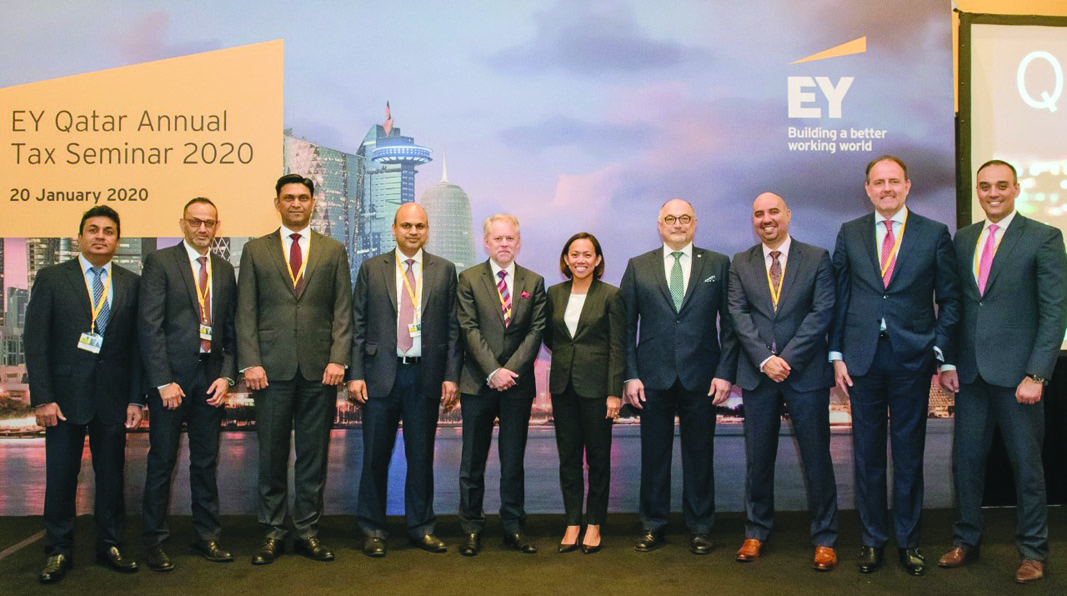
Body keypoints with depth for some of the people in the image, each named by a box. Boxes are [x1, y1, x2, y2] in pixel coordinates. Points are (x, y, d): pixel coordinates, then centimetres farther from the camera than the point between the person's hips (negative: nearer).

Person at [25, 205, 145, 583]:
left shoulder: (131, 284, 6)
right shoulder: (51, 279, 1)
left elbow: (137, 344, 5)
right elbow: (36, 342, -3)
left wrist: (136, 398, 0)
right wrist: (42, 398, -10)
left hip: (112, 396, 2)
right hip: (65, 394, -1)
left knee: (111, 475, 9)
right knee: (60, 477, 6)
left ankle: (110, 546, 23)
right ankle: (58, 552, 21)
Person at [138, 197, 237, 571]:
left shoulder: (224, 270, 12)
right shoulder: (160, 263, -2)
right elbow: (150, 325, -9)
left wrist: (226, 376, 0)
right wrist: (163, 381, -14)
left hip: (211, 378, 4)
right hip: (171, 375, -4)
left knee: (206, 461, 11)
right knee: (162, 460, 5)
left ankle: (207, 536, 23)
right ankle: (155, 540, 18)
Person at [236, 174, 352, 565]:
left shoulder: (333, 251, 10)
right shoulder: (255, 250, 9)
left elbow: (343, 311, 5)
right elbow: (246, 312, 4)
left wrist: (338, 359, -6)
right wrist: (250, 362, -6)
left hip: (319, 369, 1)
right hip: (272, 368, 0)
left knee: (314, 454, 6)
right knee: (272, 454, 5)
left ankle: (308, 532, 17)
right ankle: (272, 533, 17)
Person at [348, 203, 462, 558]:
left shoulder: (445, 270, 7)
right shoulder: (371, 269, 6)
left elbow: (453, 328, 5)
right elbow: (358, 325, 4)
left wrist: (451, 376, -2)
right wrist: (355, 375, -4)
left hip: (426, 375, 1)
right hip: (381, 373, 0)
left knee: (422, 456, 9)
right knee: (375, 456, 5)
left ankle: (421, 527, 23)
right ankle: (373, 531, 19)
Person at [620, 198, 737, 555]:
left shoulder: (718, 265, 6)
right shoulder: (638, 268, 7)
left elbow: (730, 324, 4)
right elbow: (627, 327, 5)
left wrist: (725, 372, -5)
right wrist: (630, 375, -3)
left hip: (701, 378, 0)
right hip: (653, 377, 1)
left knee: (699, 455, 8)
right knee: (653, 454, 8)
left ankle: (699, 528, 22)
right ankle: (653, 526, 22)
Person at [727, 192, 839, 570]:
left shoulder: (817, 258, 3)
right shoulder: (740, 264, 9)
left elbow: (822, 313, -6)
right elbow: (739, 315, 0)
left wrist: (787, 358, -13)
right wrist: (765, 359, -12)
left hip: (806, 372, -1)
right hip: (757, 373, 2)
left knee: (816, 457, 4)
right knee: (758, 457, 9)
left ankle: (824, 538, 17)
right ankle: (756, 532, 23)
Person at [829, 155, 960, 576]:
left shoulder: (935, 234, 3)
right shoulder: (849, 234, 6)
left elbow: (949, 299, 4)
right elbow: (838, 297, 5)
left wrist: (941, 351, -5)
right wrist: (837, 355, 0)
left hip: (913, 356, -1)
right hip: (862, 357, 1)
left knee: (909, 453, 8)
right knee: (867, 453, 8)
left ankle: (908, 541, 22)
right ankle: (873, 540, 21)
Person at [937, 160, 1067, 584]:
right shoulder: (963, 239, 10)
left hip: (1017, 372, -4)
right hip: (970, 372, 4)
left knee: (1026, 463, 8)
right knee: (966, 459, 10)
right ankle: (966, 541, 25)